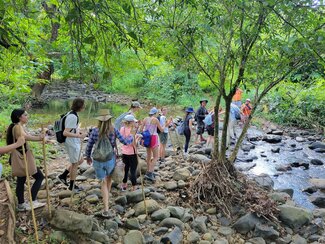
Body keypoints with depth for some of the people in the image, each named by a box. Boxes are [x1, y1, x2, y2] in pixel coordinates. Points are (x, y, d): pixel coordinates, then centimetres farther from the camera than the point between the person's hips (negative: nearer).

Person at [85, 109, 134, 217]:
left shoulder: (95, 131, -8)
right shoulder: (114, 130, -10)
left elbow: (89, 146, -1)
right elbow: (125, 142, -4)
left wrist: (88, 157, 17)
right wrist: (131, 137, 17)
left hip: (97, 160, 0)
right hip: (110, 159, 0)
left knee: (103, 182, 12)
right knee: (109, 177, 30)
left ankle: (106, 209, 3)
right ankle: (107, 197, 51)